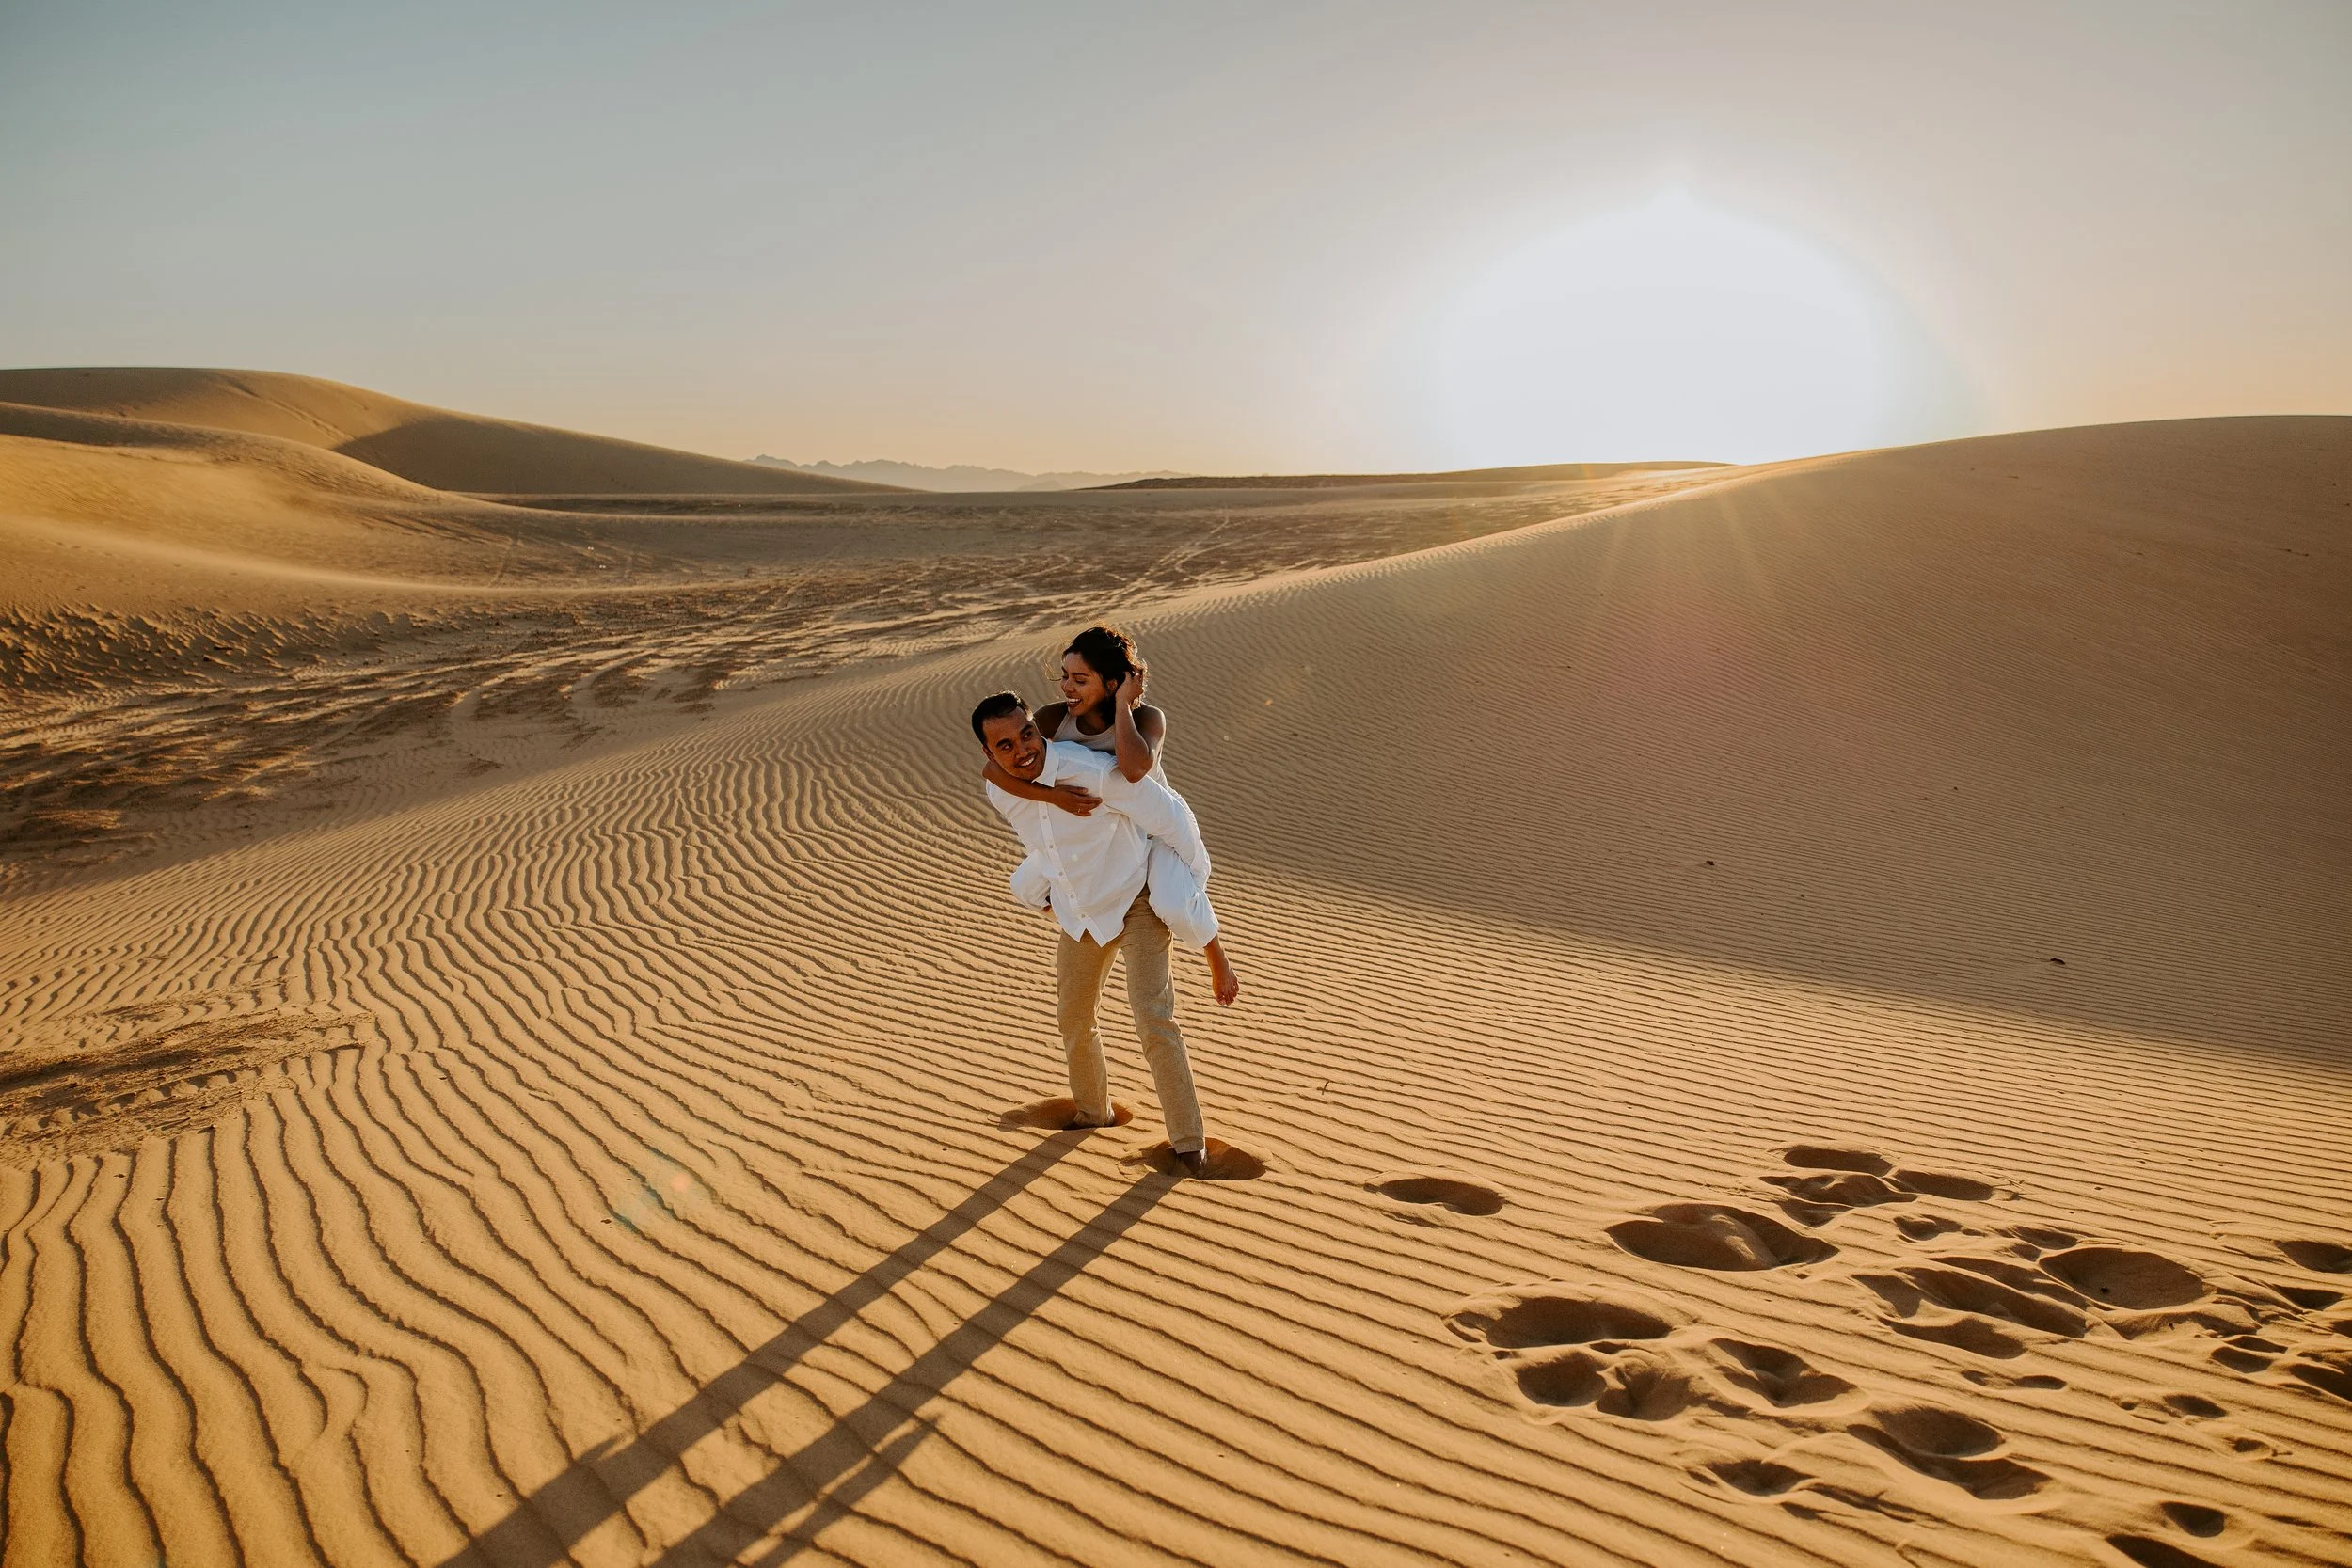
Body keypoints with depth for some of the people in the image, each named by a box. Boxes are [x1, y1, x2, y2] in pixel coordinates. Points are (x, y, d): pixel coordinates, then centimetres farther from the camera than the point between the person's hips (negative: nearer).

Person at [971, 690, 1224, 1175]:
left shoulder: (1094, 772, -31)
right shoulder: (1000, 794, -11)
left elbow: (1170, 816, -20)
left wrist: (1192, 887, -8)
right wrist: (1038, 891, 22)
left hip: (1137, 903, -6)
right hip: (1078, 914, 6)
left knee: (1152, 1017, -17)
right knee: (1073, 1019, 18)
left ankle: (1188, 1140, -4)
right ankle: (1092, 1112, 44)